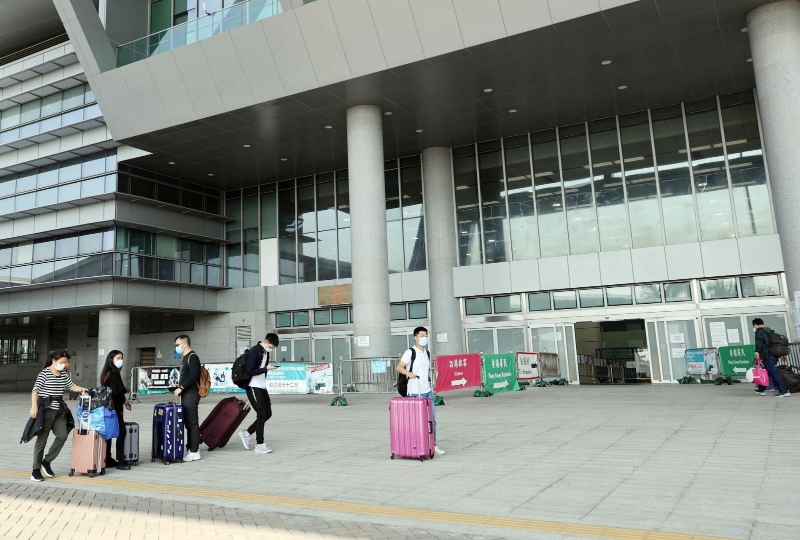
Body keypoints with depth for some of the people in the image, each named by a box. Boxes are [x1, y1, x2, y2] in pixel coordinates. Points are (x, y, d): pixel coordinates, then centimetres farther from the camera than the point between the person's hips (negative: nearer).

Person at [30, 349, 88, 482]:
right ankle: (36, 470, 12)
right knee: (42, 439, 1)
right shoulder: (44, 373, -9)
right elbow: (35, 390, -15)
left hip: (59, 410, 6)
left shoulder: (64, 374, 10)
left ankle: (47, 462, 14)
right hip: (46, 410, -6)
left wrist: (81, 389, -3)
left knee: (62, 435, -5)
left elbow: (71, 386, 15)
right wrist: (34, 406, -25)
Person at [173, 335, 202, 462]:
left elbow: (194, 376, -20)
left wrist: (181, 387, -18)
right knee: (188, 423, 12)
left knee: (192, 423, -6)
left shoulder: (192, 357, -11)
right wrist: (179, 386, 8)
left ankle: (194, 452, -3)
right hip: (185, 394, 9)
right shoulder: (184, 357, 18)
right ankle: (189, 448, 19)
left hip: (191, 394, -9)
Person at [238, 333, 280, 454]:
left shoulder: (266, 352, 10)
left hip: (262, 387, 9)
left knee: (268, 414, 9)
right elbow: (249, 372, -22)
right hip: (253, 387, -9)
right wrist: (266, 368, -22)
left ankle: (247, 433, 22)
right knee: (262, 414, -6)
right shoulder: (254, 352, -17)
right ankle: (259, 445, 4)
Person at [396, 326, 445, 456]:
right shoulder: (410, 352, -8)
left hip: (428, 392, 7)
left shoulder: (427, 353, 14)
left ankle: (433, 446, 19)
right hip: (415, 393, -7)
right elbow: (399, 367, -14)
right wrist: (409, 373, -32)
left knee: (432, 420, 9)